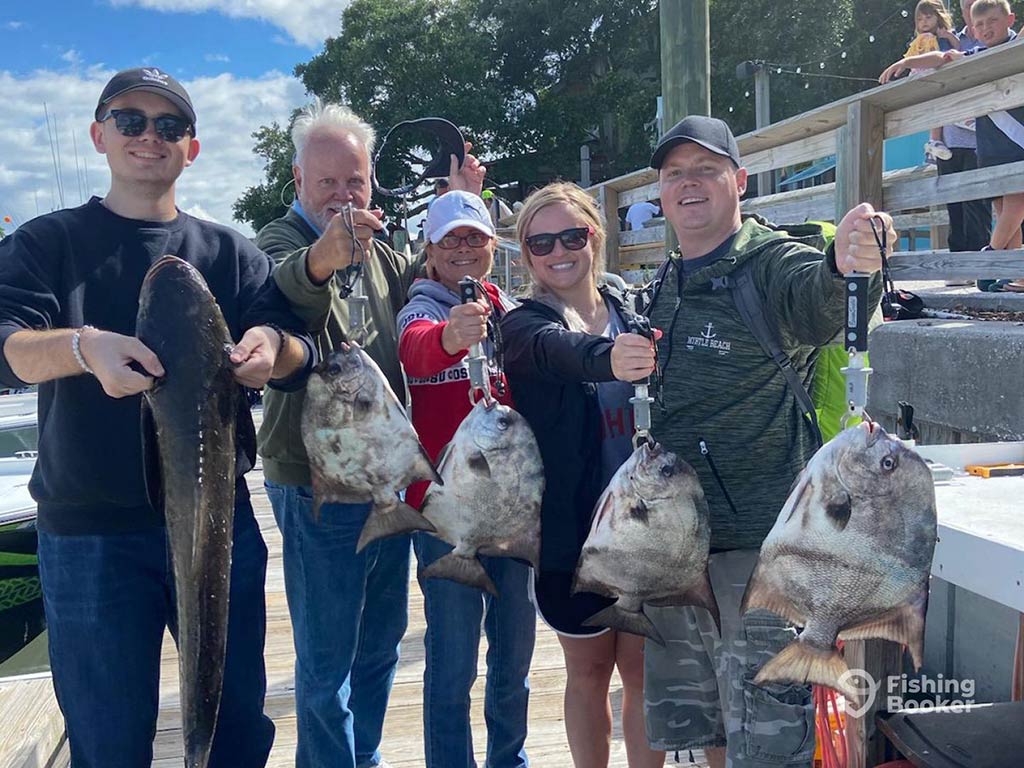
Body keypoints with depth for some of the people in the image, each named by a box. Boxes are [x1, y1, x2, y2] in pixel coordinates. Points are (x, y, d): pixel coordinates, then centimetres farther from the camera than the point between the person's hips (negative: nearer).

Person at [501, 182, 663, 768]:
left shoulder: (629, 315, 5)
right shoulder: (524, 326, -8)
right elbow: (557, 351, -33)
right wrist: (607, 358, -54)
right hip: (573, 525, -3)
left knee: (645, 670, 8)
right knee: (589, 670, 11)